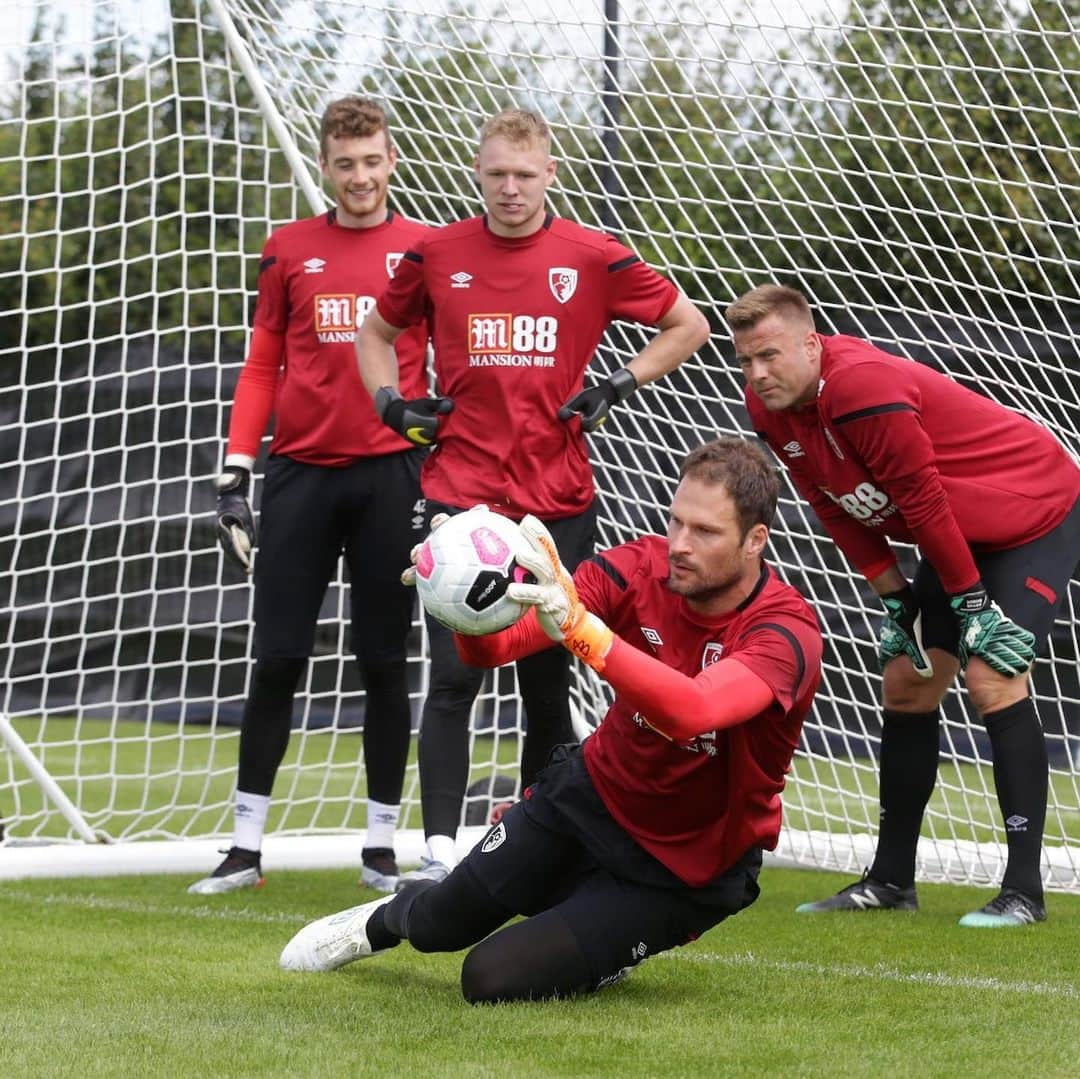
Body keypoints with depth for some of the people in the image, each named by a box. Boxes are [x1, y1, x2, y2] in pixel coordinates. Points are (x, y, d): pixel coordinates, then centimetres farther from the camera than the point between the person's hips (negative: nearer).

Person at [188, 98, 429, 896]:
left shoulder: (425, 251, 4)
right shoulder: (289, 250, 8)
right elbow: (263, 366, 9)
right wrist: (235, 475, 1)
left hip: (390, 472, -1)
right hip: (301, 473, 1)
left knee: (383, 663, 4)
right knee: (277, 659, 1)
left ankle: (381, 846, 12)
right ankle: (247, 845, 6)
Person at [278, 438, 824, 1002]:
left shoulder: (787, 632, -30)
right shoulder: (642, 567, -16)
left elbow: (691, 712, -49)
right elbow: (496, 644, -24)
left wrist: (578, 625, -60)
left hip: (682, 870, -4)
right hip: (592, 793, 4)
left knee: (493, 979, -12)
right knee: (438, 925, 13)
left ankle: (614, 948, 20)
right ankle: (385, 919, 51)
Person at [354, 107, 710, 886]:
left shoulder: (593, 257, 0)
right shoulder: (438, 254, 4)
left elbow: (689, 325, 10)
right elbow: (378, 332, 21)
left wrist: (617, 390, 0)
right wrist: (393, 402, 5)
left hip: (559, 501, 0)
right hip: (461, 494, 0)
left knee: (547, 679, 6)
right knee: (454, 676, -9)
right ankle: (440, 852, -9)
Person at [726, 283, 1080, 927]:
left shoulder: (863, 388, -33)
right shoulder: (770, 406, -7)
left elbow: (924, 501, -26)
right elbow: (838, 509, 4)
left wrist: (971, 600, -19)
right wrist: (893, 596, 2)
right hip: (962, 535, 9)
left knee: (992, 677, -21)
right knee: (907, 680, 8)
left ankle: (1024, 890, -20)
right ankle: (891, 880, 17)